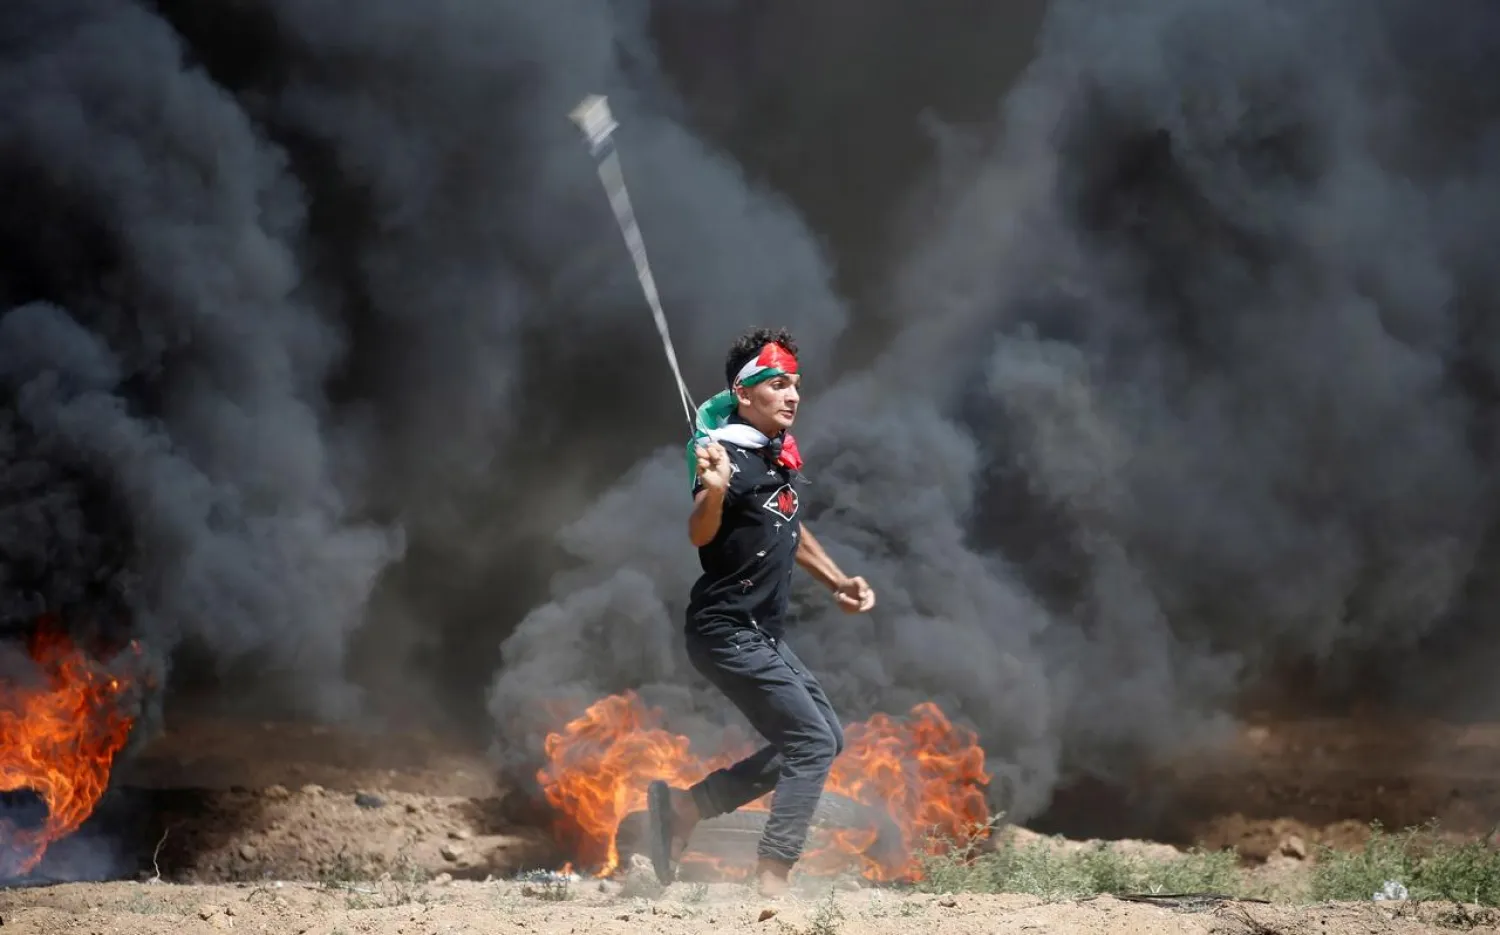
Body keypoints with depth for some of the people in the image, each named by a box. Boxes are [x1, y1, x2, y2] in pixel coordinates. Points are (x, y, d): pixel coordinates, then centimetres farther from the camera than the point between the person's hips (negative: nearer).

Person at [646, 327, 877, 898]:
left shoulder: (785, 452, 10)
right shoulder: (730, 455, -18)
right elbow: (700, 535, -36)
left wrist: (837, 581, 23)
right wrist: (712, 491, -55)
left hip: (764, 636, 10)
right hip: (728, 633, -10)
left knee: (825, 739, 14)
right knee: (814, 742, -13)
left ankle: (685, 807, 13)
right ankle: (772, 882, -12)